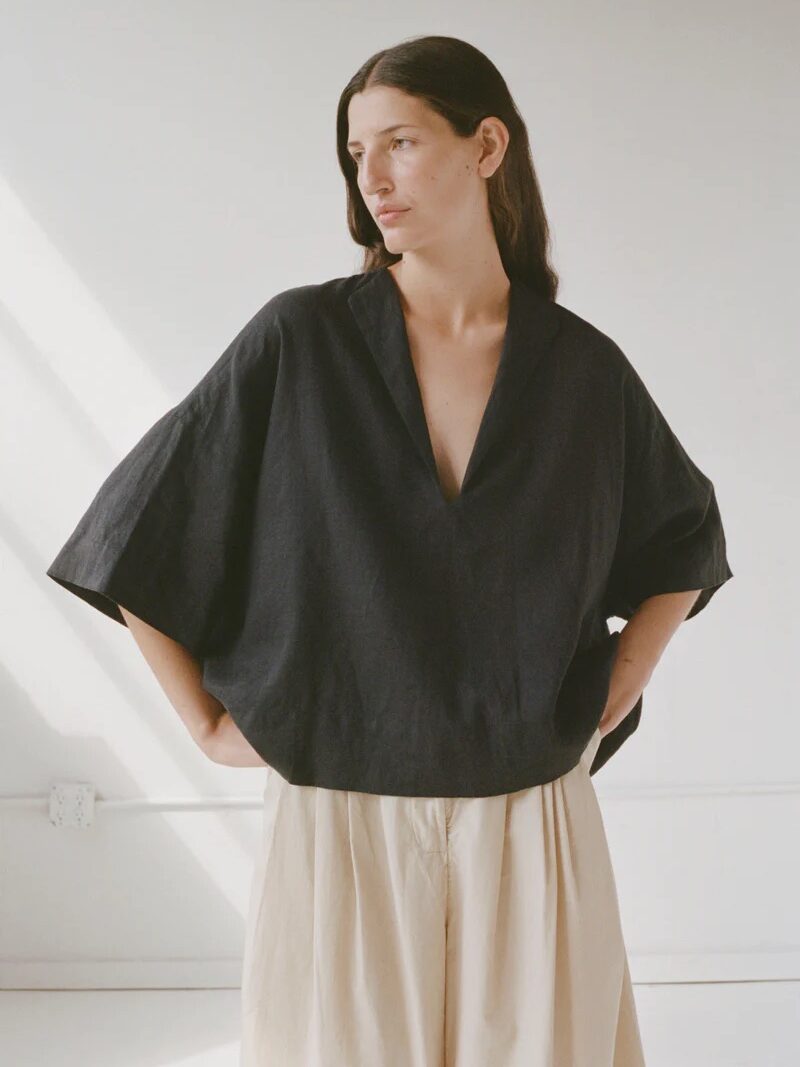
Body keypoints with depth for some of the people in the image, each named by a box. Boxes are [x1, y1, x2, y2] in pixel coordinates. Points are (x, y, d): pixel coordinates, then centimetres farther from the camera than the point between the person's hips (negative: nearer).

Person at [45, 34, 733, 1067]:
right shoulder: (299, 341, -6)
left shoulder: (581, 366, 1)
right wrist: (207, 723, 0)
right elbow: (131, 534, 0)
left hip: (531, 826, 2)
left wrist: (614, 694, 8)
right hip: (341, 819, -1)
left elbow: (686, 540, 18)